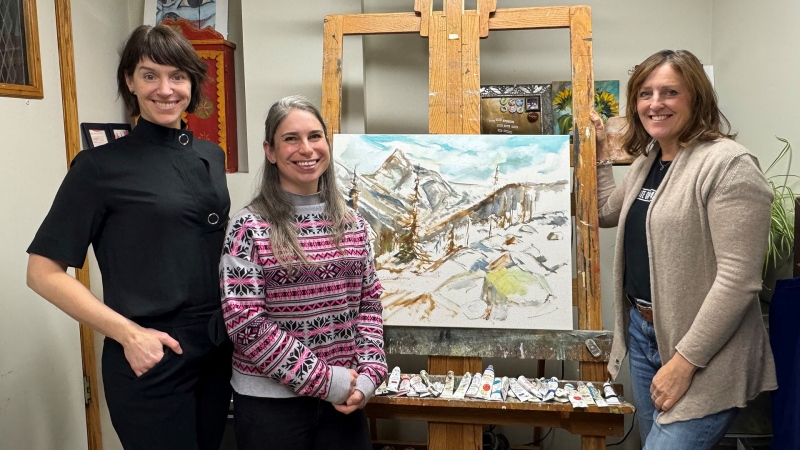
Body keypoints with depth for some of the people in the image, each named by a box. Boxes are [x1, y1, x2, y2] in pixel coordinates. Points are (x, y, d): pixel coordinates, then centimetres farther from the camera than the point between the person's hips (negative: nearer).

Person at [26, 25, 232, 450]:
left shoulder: (211, 156, 6)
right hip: (150, 363, -5)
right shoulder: (100, 166, -10)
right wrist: (128, 333, -17)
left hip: (218, 351, 6)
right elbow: (44, 272, -9)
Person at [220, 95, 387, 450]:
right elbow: (242, 320, -15)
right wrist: (323, 379, -15)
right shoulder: (249, 227, -10)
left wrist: (367, 375, -5)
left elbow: (369, 304, 8)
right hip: (270, 402, -4)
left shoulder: (353, 224, 4)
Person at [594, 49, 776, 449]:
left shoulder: (728, 165, -17)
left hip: (701, 354, -8)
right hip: (643, 333, 8)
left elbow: (738, 279, -22)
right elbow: (607, 212, 27)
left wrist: (685, 361, -21)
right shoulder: (647, 161, 10)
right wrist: (598, 151, 18)